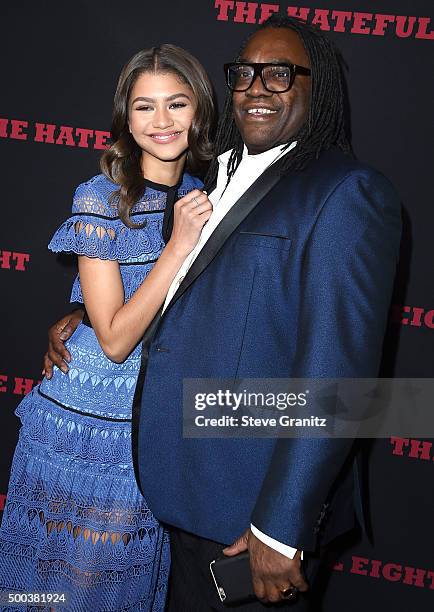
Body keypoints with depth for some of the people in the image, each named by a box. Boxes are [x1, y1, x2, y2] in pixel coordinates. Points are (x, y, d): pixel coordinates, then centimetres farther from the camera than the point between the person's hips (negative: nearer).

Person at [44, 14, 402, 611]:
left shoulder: (347, 191, -14)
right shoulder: (220, 177, 11)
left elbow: (336, 367, -21)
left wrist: (281, 529, -22)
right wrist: (86, 315, 8)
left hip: (256, 500, -7)